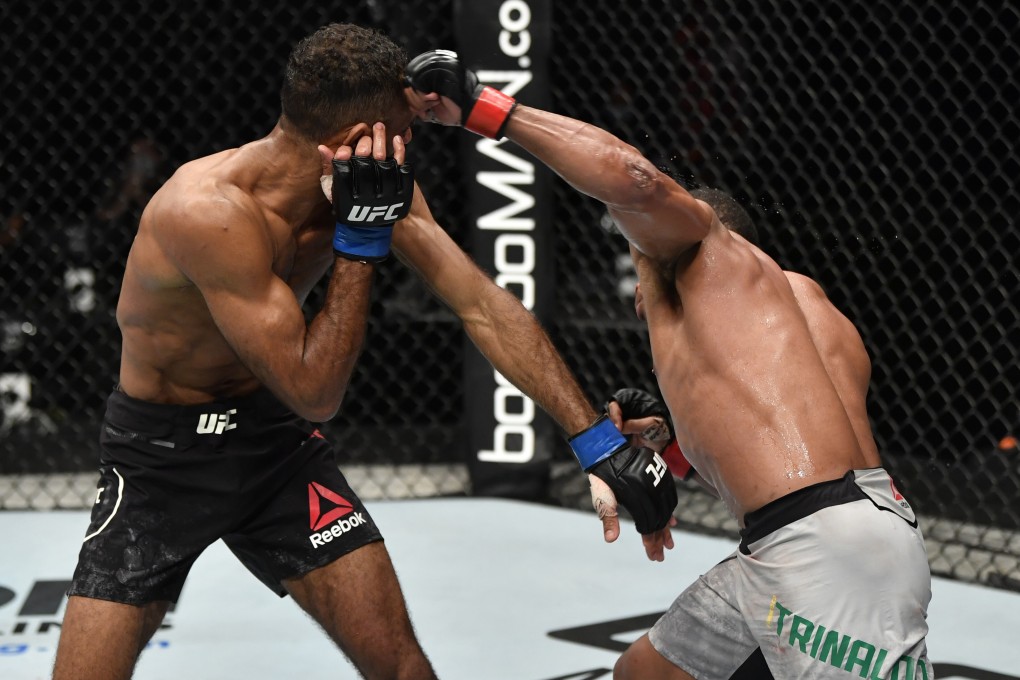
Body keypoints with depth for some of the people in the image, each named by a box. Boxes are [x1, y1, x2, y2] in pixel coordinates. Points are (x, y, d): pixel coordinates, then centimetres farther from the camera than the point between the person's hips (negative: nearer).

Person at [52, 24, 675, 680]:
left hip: (274, 439, 5)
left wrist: (598, 439, -13)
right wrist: (361, 242, -30)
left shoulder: (376, 186, -13)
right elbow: (315, 392, -28)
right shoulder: (207, 209, -33)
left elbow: (482, 305, -10)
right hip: (160, 454, -5)